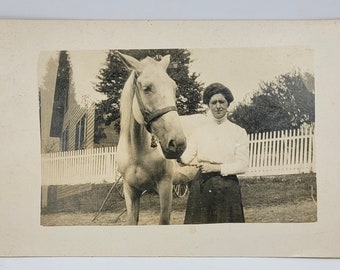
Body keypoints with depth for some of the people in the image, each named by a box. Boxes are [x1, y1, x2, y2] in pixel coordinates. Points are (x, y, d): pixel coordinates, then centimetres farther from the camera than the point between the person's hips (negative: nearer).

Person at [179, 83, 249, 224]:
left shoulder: (239, 132, 3)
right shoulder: (199, 131, 8)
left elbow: (243, 165, -4)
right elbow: (186, 159, 7)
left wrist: (217, 167, -13)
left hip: (227, 187, -1)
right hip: (201, 187, 1)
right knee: (199, 222, 3)